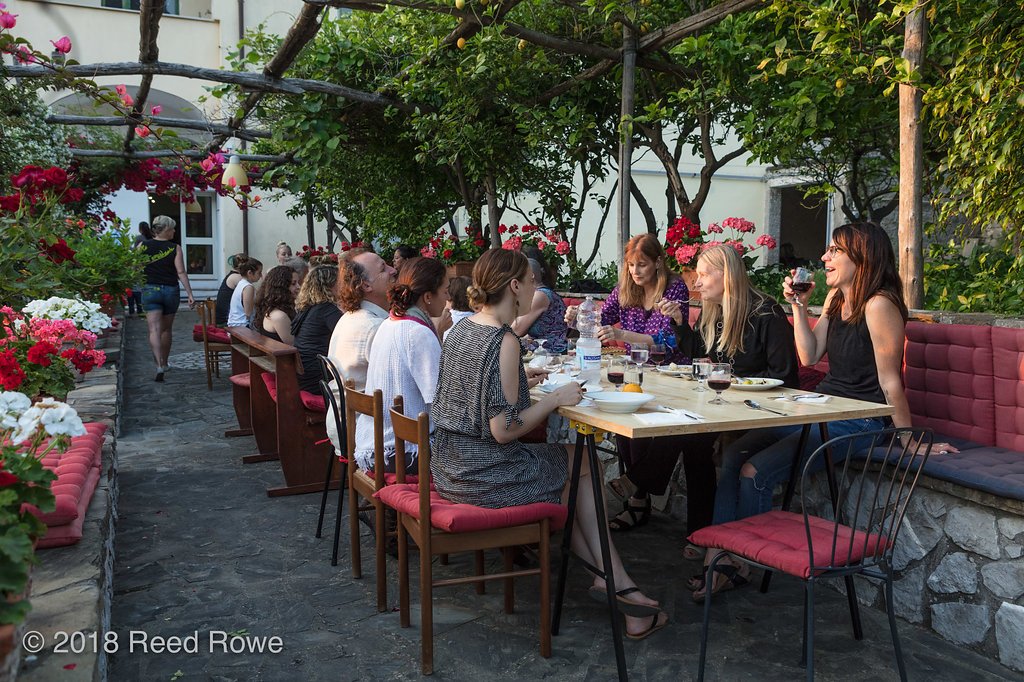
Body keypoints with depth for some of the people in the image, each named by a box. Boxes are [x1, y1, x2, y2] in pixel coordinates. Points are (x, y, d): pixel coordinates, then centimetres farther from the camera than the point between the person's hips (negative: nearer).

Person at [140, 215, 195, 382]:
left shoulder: (143, 245, 0)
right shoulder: (175, 248, -4)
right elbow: (181, 272, -9)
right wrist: (190, 294, -8)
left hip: (150, 290, 0)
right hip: (171, 291, 1)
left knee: (154, 329, -6)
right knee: (166, 329, 16)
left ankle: (159, 365, -22)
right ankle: (165, 363, 28)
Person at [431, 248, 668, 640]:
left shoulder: (461, 329, 6)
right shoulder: (504, 341, -21)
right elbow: (503, 430, -24)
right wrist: (556, 398, -12)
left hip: (451, 468, 9)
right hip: (485, 475, -9)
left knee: (565, 461, 21)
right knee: (581, 463, 12)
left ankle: (613, 580, 20)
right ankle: (618, 583, 22)